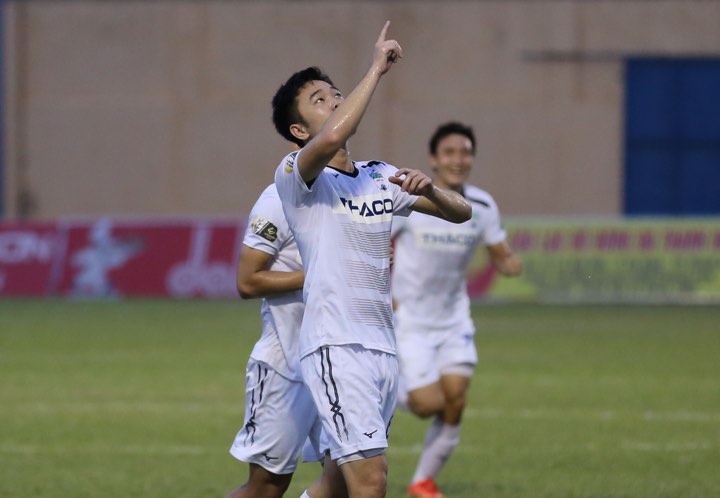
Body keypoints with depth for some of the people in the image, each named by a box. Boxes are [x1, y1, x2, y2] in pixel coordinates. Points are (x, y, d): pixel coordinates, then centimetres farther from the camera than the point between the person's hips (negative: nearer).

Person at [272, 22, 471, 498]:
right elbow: (332, 137, -27)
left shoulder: (381, 177, 18)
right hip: (334, 347, -7)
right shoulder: (295, 175, -4)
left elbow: (461, 212, 18)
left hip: (383, 347, 8)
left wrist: (427, 188, -5)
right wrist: (377, 68, -19)